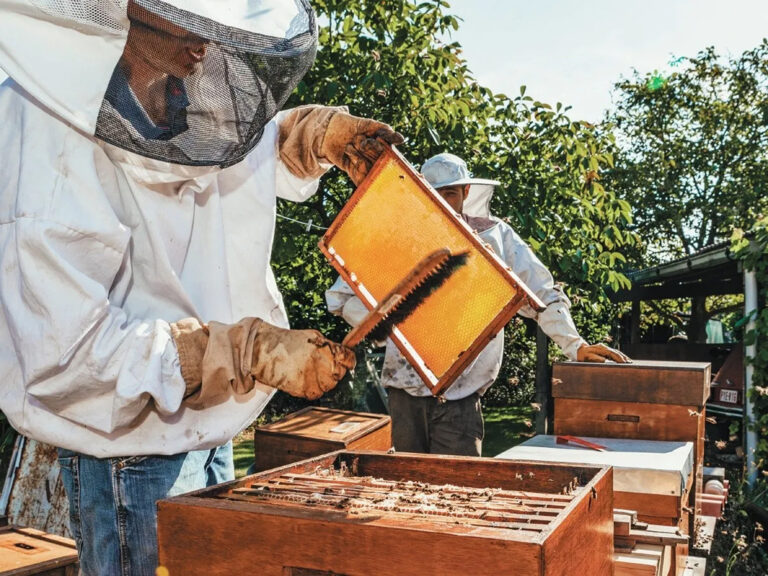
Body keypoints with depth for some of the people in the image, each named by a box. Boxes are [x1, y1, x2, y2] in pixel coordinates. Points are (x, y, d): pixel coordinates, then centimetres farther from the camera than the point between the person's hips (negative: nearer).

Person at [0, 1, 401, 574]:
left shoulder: (192, 98, -1)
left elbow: (258, 141, 24)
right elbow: (65, 353, -27)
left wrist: (323, 133, 2)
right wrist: (256, 352, -29)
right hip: (133, 459, -7)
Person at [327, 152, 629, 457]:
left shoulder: (495, 237, 3)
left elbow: (542, 294, 6)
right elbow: (342, 297, 6)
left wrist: (576, 345, -5)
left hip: (462, 397, -1)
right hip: (406, 389, 1)